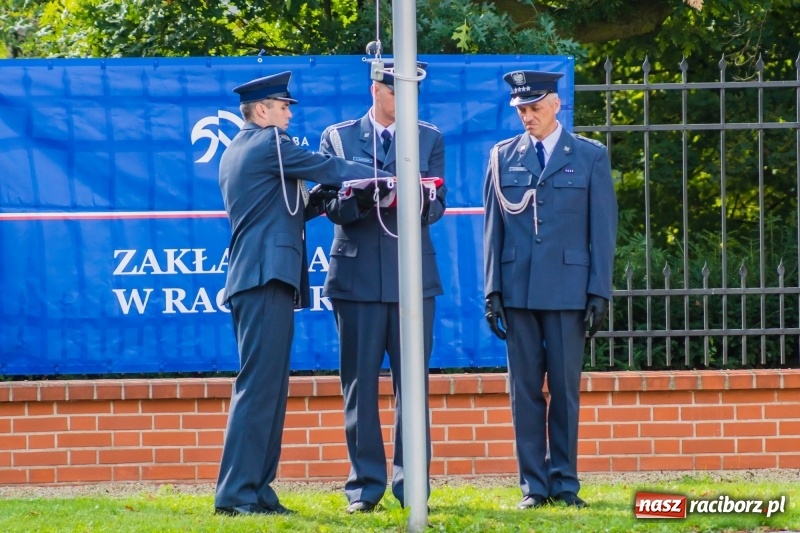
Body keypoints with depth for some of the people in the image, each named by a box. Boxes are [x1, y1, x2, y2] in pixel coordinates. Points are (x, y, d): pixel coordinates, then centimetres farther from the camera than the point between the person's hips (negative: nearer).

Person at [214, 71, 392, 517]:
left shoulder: (236, 152, 22)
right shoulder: (268, 143, -6)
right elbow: (330, 169, -6)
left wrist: (320, 197, 9)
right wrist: (393, 179, 2)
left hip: (252, 280, 10)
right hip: (268, 278, -10)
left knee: (266, 389, 10)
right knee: (259, 387, -11)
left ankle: (254, 491, 9)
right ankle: (236, 493, -14)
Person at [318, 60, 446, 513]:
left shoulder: (430, 138, 11)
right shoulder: (337, 137, 8)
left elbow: (436, 206, 3)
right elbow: (332, 205, 0)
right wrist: (367, 197, -21)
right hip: (357, 275, 0)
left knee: (412, 381, -1)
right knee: (360, 382, 0)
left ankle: (411, 484, 3)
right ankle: (366, 484, 5)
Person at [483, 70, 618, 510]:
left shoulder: (590, 157, 5)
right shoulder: (503, 157, 9)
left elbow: (603, 230, 3)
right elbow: (493, 227, 8)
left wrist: (599, 292, -3)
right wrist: (492, 290, 2)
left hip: (568, 289, -1)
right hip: (517, 289, 1)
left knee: (565, 389, 1)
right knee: (524, 389, 2)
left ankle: (565, 484, 8)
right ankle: (533, 486, 6)